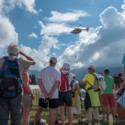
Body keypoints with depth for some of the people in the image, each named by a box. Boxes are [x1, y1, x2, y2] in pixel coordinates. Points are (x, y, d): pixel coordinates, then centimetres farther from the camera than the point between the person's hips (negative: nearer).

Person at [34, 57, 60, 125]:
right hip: (54, 96, -2)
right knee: (51, 114, 0)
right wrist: (49, 95, -15)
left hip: (43, 95, 3)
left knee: (39, 111, 18)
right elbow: (56, 85, -12)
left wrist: (46, 94, -10)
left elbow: (39, 83, -5)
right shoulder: (57, 73, -2)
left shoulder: (42, 71, 5)